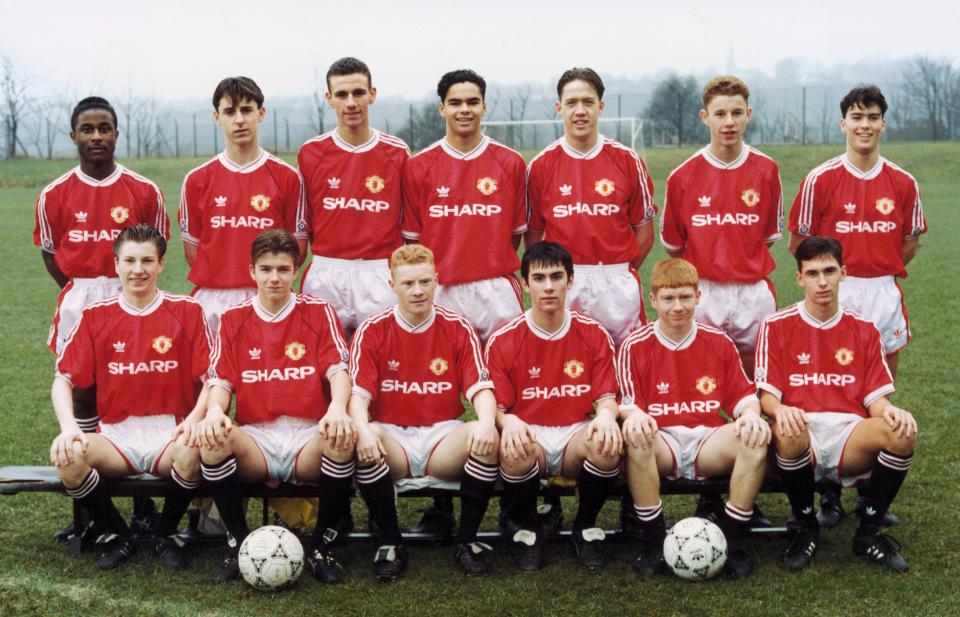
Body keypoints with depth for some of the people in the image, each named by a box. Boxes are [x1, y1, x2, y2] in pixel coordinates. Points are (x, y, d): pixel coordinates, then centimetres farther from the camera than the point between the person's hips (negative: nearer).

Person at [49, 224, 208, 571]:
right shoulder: (95, 316, 7)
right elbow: (64, 380, 3)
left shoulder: (187, 311, 2)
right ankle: (115, 535, -1)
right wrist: (69, 427, -16)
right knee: (67, 456, -29)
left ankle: (167, 535, -4)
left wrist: (195, 417, -23)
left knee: (192, 451, -36)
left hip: (170, 435, -1)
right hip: (115, 436, 2)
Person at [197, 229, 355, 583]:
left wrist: (337, 407, -27)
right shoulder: (233, 320, 12)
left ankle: (321, 546, -14)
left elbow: (338, 369, -3)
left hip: (309, 435, -1)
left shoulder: (319, 313, 9)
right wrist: (215, 410, -22)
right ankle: (240, 544, -13)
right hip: (254, 437, 1)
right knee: (212, 440, -32)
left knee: (343, 439, -35)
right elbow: (220, 381, 3)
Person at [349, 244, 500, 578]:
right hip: (391, 437, -1)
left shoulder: (458, 328, 3)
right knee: (363, 442, -35)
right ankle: (391, 542, -15)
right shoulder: (371, 331, 1)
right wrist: (363, 429, -31)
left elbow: (481, 388, -5)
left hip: (444, 436, 1)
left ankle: (467, 540, -11)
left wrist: (487, 422, -29)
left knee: (488, 439, -30)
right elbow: (358, 392, -8)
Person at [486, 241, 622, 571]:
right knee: (517, 448, -38)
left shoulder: (594, 335, 4)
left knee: (607, 442, -34)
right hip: (528, 435, -1)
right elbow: (496, 406, -1)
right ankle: (527, 530, -7)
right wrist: (508, 421, -26)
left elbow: (606, 398, 2)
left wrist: (606, 415, -23)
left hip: (577, 435, 1)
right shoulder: (503, 341, 0)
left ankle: (586, 527, -4)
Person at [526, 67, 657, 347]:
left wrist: (621, 272, 2)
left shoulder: (627, 160, 2)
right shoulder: (541, 165, 2)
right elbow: (533, 234, 8)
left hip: (617, 284, 0)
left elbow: (644, 231, 7)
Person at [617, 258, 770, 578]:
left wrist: (750, 413, -15)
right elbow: (627, 403, -3)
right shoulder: (635, 346, 3)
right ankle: (653, 543, -23)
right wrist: (634, 415, -28)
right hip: (661, 443, -2)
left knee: (756, 438, -27)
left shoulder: (719, 342, 10)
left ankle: (730, 540, -18)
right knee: (636, 440, -36)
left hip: (709, 441, 2)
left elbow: (743, 395, 9)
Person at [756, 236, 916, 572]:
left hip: (850, 436, 2)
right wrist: (780, 410, -24)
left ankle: (869, 532, -7)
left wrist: (890, 411, -15)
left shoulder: (864, 330, 14)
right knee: (788, 430, -39)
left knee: (902, 431, -29)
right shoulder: (776, 326, 6)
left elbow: (875, 398, 10)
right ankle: (805, 528, -11)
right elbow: (767, 395, 0)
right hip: (800, 437, -2)